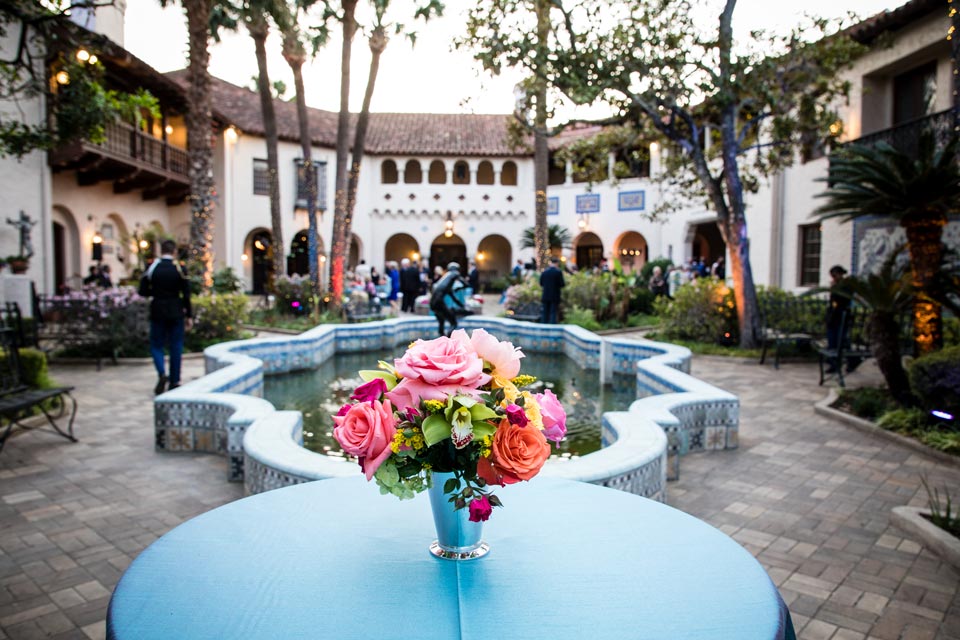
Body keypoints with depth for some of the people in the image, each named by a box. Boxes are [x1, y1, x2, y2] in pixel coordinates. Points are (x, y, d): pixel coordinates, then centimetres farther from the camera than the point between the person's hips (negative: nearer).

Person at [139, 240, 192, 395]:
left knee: (156, 345, 10)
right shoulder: (179, 269, -5)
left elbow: (143, 291, -2)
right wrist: (188, 316, -1)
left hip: (157, 312, 0)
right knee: (176, 347, 8)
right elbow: (186, 294, -6)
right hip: (176, 312, 0)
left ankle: (162, 374, -13)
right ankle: (174, 381, 11)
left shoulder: (152, 268, -2)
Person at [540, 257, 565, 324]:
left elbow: (541, 283, 6)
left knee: (545, 313, 9)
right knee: (553, 313, -2)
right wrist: (565, 284, 11)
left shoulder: (544, 271, 2)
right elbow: (562, 284, -11)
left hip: (545, 296, 4)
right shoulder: (558, 272, -9)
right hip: (555, 296, -3)